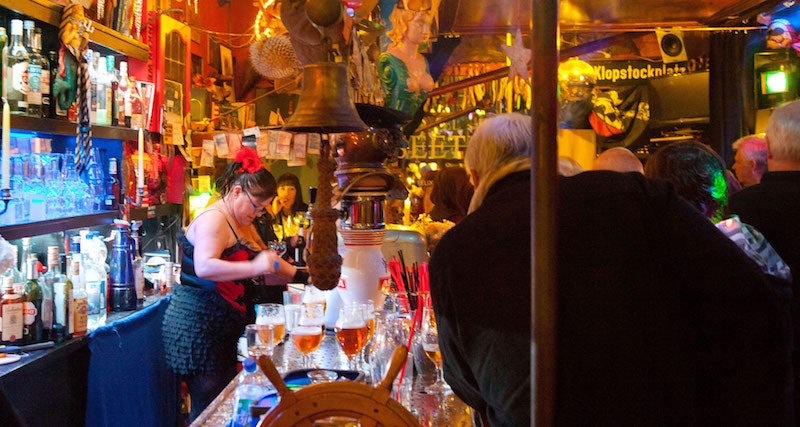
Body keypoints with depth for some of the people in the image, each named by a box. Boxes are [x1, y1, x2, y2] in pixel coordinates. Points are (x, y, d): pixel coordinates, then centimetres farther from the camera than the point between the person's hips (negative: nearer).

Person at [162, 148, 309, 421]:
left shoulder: (241, 223, 15)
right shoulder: (214, 219, -16)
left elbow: (265, 262, 24)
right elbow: (204, 267, -32)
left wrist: (299, 276, 12)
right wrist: (254, 267, -36)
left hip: (224, 331, 10)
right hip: (198, 329, -10)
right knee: (208, 410, -6)